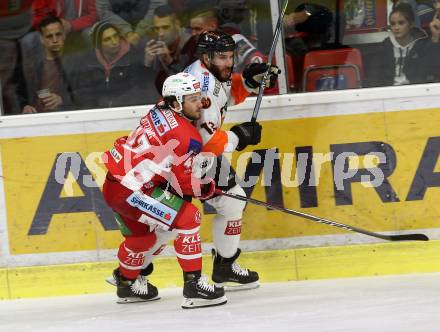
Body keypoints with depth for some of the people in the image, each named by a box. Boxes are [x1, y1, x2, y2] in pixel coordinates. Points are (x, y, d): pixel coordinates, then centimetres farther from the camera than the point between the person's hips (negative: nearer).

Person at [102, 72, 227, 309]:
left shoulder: (160, 111, 8)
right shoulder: (186, 136, -17)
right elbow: (187, 185, -10)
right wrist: (210, 188, 9)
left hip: (114, 184, 10)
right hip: (131, 191, -10)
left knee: (142, 235, 30)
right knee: (187, 218, -9)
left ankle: (127, 283, 51)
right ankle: (193, 285, -10)